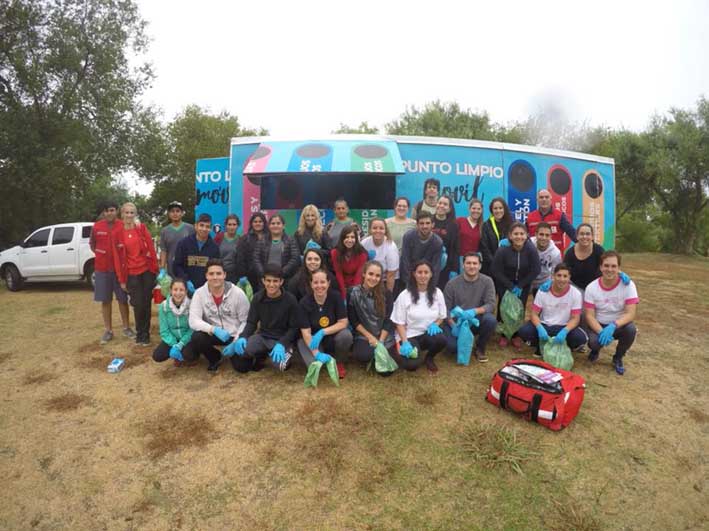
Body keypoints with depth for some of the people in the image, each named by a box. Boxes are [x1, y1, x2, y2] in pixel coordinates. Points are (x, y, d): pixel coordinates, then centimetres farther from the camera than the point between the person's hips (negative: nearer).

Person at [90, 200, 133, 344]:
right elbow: (92, 244, 16)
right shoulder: (96, 227, 1)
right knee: (105, 300, 8)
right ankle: (108, 330, 18)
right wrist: (100, 254, 3)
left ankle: (126, 328, 19)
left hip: (119, 267, -1)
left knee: (123, 299, 6)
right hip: (102, 268, 1)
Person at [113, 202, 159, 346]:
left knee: (146, 303, 5)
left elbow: (151, 248, 0)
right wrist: (121, 279, 0)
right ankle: (140, 334, 20)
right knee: (138, 305, -1)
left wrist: (155, 268, -4)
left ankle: (145, 334, 20)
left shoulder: (142, 228, 2)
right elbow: (117, 258, 1)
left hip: (147, 270, 1)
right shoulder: (117, 233, 1)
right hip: (131, 274, 0)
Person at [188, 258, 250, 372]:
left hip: (235, 335, -1)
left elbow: (246, 321, -8)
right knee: (196, 338, -30)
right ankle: (215, 358, 3)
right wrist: (214, 330, -35)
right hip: (214, 334, 1)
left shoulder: (238, 293, -13)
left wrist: (236, 342, -19)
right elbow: (193, 321, -19)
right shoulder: (199, 293, -10)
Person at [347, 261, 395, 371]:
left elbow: (388, 321, -3)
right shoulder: (353, 293, -9)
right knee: (362, 356, -31)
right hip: (363, 335, -1)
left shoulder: (386, 294, -6)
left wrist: (380, 341, -11)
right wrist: (370, 337, -8)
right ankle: (372, 356, 6)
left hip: (385, 336, 1)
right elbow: (353, 320, -3)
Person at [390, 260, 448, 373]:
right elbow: (399, 323, -7)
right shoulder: (404, 295, -11)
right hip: (409, 335, -3)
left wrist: (435, 324, -13)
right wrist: (405, 342, -20)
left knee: (441, 340, -31)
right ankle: (396, 350, 10)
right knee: (412, 365, -26)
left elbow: (442, 316, 9)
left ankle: (429, 357, 5)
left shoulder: (437, 293, -2)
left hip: (429, 333, 3)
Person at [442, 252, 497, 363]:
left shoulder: (487, 281, -7)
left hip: (476, 321, 1)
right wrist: (453, 326, -22)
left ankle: (479, 349, -2)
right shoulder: (452, 284, -8)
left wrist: (475, 311, -34)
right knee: (453, 347, -28)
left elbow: (491, 304, -14)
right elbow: (445, 309, -6)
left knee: (491, 320, -32)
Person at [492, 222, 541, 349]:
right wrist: (511, 287, -17)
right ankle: (504, 335, 15)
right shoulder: (503, 250, -24)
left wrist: (520, 286, -14)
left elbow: (535, 270, -14)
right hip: (504, 284, -1)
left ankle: (516, 335, 17)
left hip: (524, 284, 1)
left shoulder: (531, 249, -21)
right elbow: (497, 271, -17)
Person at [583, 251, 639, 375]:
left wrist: (613, 326, -40)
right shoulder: (591, 287, -12)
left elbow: (631, 314, -22)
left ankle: (618, 358, -1)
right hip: (598, 325, -1)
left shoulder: (628, 285, -14)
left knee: (631, 329, -33)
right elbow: (589, 315, -13)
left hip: (619, 325, 1)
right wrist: (601, 331, -32)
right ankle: (596, 350, 12)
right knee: (593, 341, -32)